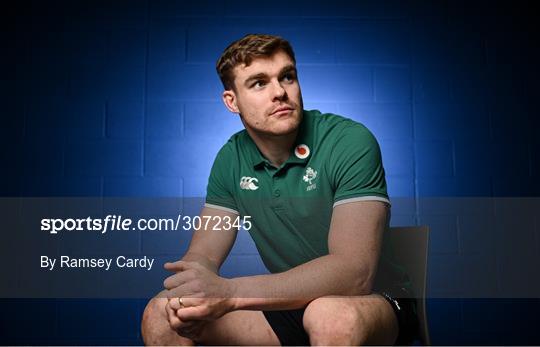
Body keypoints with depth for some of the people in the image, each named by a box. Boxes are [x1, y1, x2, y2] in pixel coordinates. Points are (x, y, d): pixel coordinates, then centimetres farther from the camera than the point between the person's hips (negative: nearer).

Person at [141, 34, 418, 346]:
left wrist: (230, 292, -37)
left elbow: (356, 272, -29)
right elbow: (203, 255, -1)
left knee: (334, 318, -38)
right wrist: (191, 294, -27)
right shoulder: (231, 159, 0)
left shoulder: (350, 142, -19)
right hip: (288, 306, 4)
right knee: (161, 315, -11)